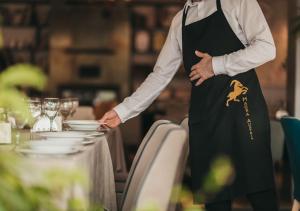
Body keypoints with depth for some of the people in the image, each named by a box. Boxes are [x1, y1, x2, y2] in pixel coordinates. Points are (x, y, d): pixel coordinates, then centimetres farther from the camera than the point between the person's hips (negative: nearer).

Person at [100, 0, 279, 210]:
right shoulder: (180, 20, 15)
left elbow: (266, 47, -7)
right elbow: (161, 75, 15)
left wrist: (217, 65, -11)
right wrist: (122, 111, 9)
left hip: (241, 104, -4)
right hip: (203, 113, 5)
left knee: (258, 186, -6)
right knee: (214, 192, 4)